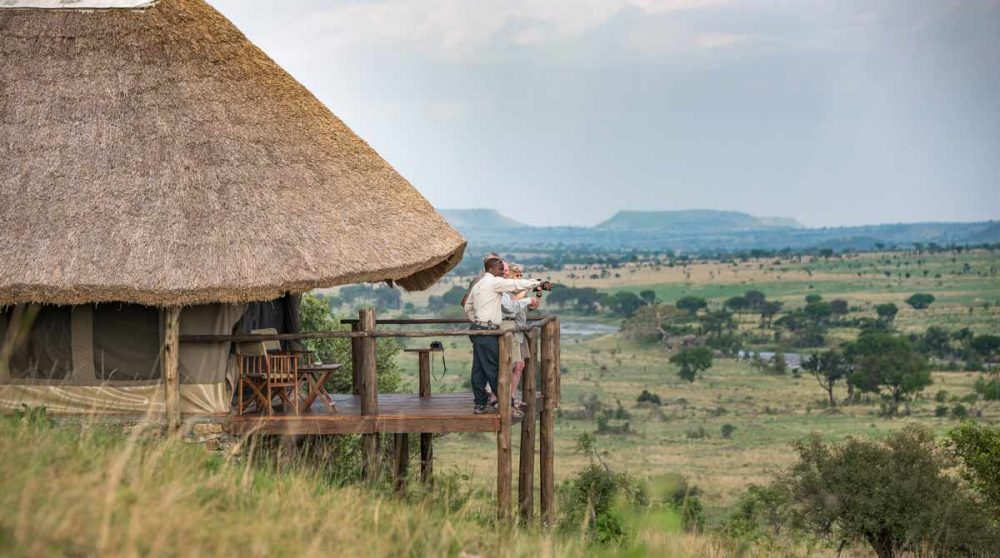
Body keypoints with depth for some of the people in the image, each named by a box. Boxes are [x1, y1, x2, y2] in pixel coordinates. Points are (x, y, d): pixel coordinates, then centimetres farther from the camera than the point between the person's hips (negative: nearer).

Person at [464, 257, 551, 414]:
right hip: (487, 331, -9)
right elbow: (518, 284, -11)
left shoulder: (477, 285, 19)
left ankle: (480, 404, 9)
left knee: (479, 369, 8)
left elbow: (468, 307, 27)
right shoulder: (495, 282, -8)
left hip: (477, 328, 9)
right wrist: (541, 283, -9)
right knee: (493, 369, -6)